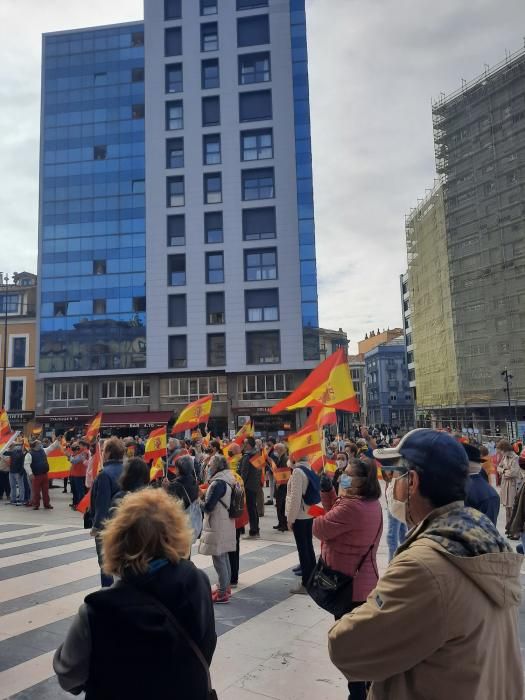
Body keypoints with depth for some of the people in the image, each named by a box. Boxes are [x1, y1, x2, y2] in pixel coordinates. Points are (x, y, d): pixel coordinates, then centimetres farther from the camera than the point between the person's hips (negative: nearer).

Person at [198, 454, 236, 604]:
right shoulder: (227, 480, 8)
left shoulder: (218, 483, -21)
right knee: (224, 557, 18)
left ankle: (222, 593, 5)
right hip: (226, 524, 9)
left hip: (217, 525, -9)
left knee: (218, 559, -2)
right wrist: (207, 495, 7)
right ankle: (225, 587, 28)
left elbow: (208, 506, -19)